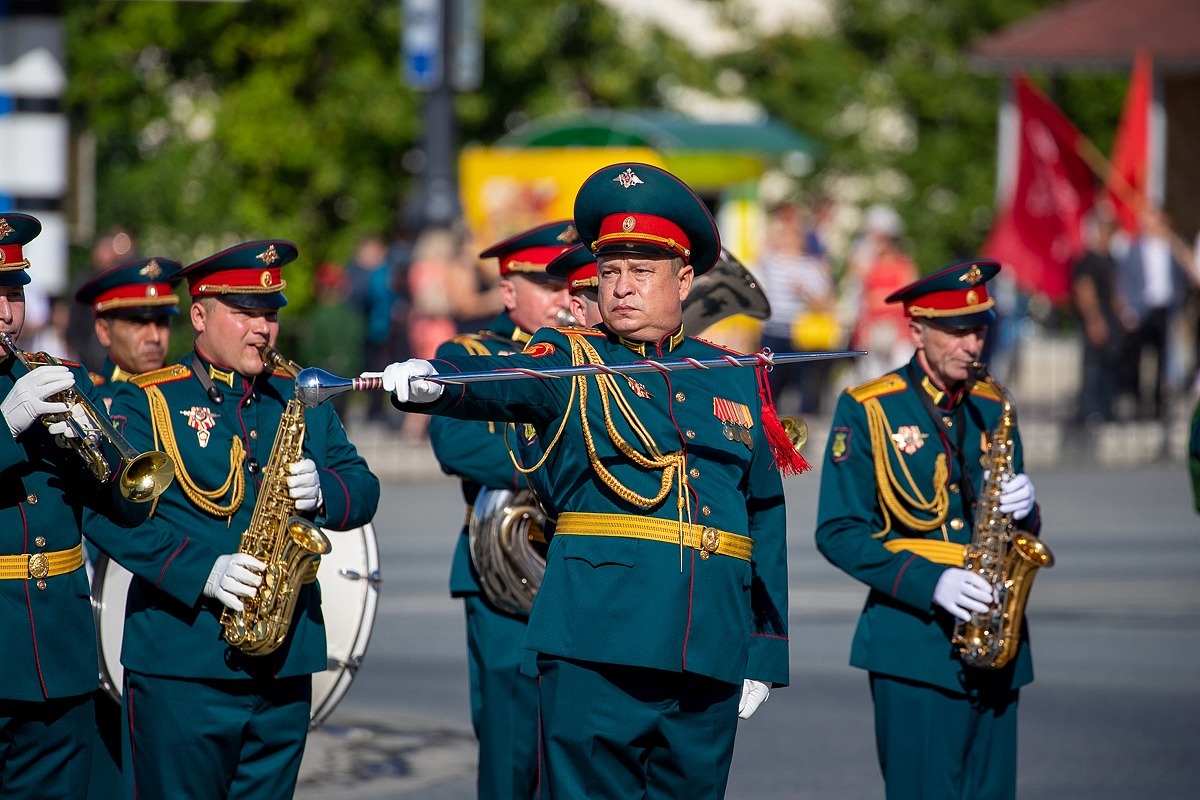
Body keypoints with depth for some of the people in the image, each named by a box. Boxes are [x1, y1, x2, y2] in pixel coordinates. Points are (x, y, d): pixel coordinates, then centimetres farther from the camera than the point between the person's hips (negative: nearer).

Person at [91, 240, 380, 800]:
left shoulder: (302, 400, 17)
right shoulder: (145, 402, 0)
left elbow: (363, 489, 13)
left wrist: (323, 492, -10)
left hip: (286, 662, 5)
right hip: (180, 663, -5)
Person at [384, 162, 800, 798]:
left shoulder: (737, 381, 16)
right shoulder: (571, 362, 6)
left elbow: (768, 519, 18)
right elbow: (502, 382, -17)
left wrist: (767, 656, 14)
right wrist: (432, 382, -41)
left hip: (711, 655, 4)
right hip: (596, 645, -4)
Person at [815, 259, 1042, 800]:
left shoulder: (991, 409, 15)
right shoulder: (867, 410, -1)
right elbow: (838, 532, -5)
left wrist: (1022, 509, -5)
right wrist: (929, 582, -17)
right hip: (914, 644, -5)